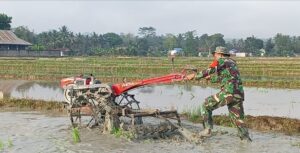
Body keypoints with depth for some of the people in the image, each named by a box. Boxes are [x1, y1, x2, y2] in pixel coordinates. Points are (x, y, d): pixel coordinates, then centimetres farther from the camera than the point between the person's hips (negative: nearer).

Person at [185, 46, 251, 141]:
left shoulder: (220, 61, 3)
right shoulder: (232, 62, 26)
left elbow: (209, 71, -9)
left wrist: (194, 76, -2)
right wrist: (210, 78, 38)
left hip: (228, 92, -7)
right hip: (239, 94, 7)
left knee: (206, 105, 7)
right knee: (238, 119, 16)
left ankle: (207, 130, 1)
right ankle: (246, 138, 11)